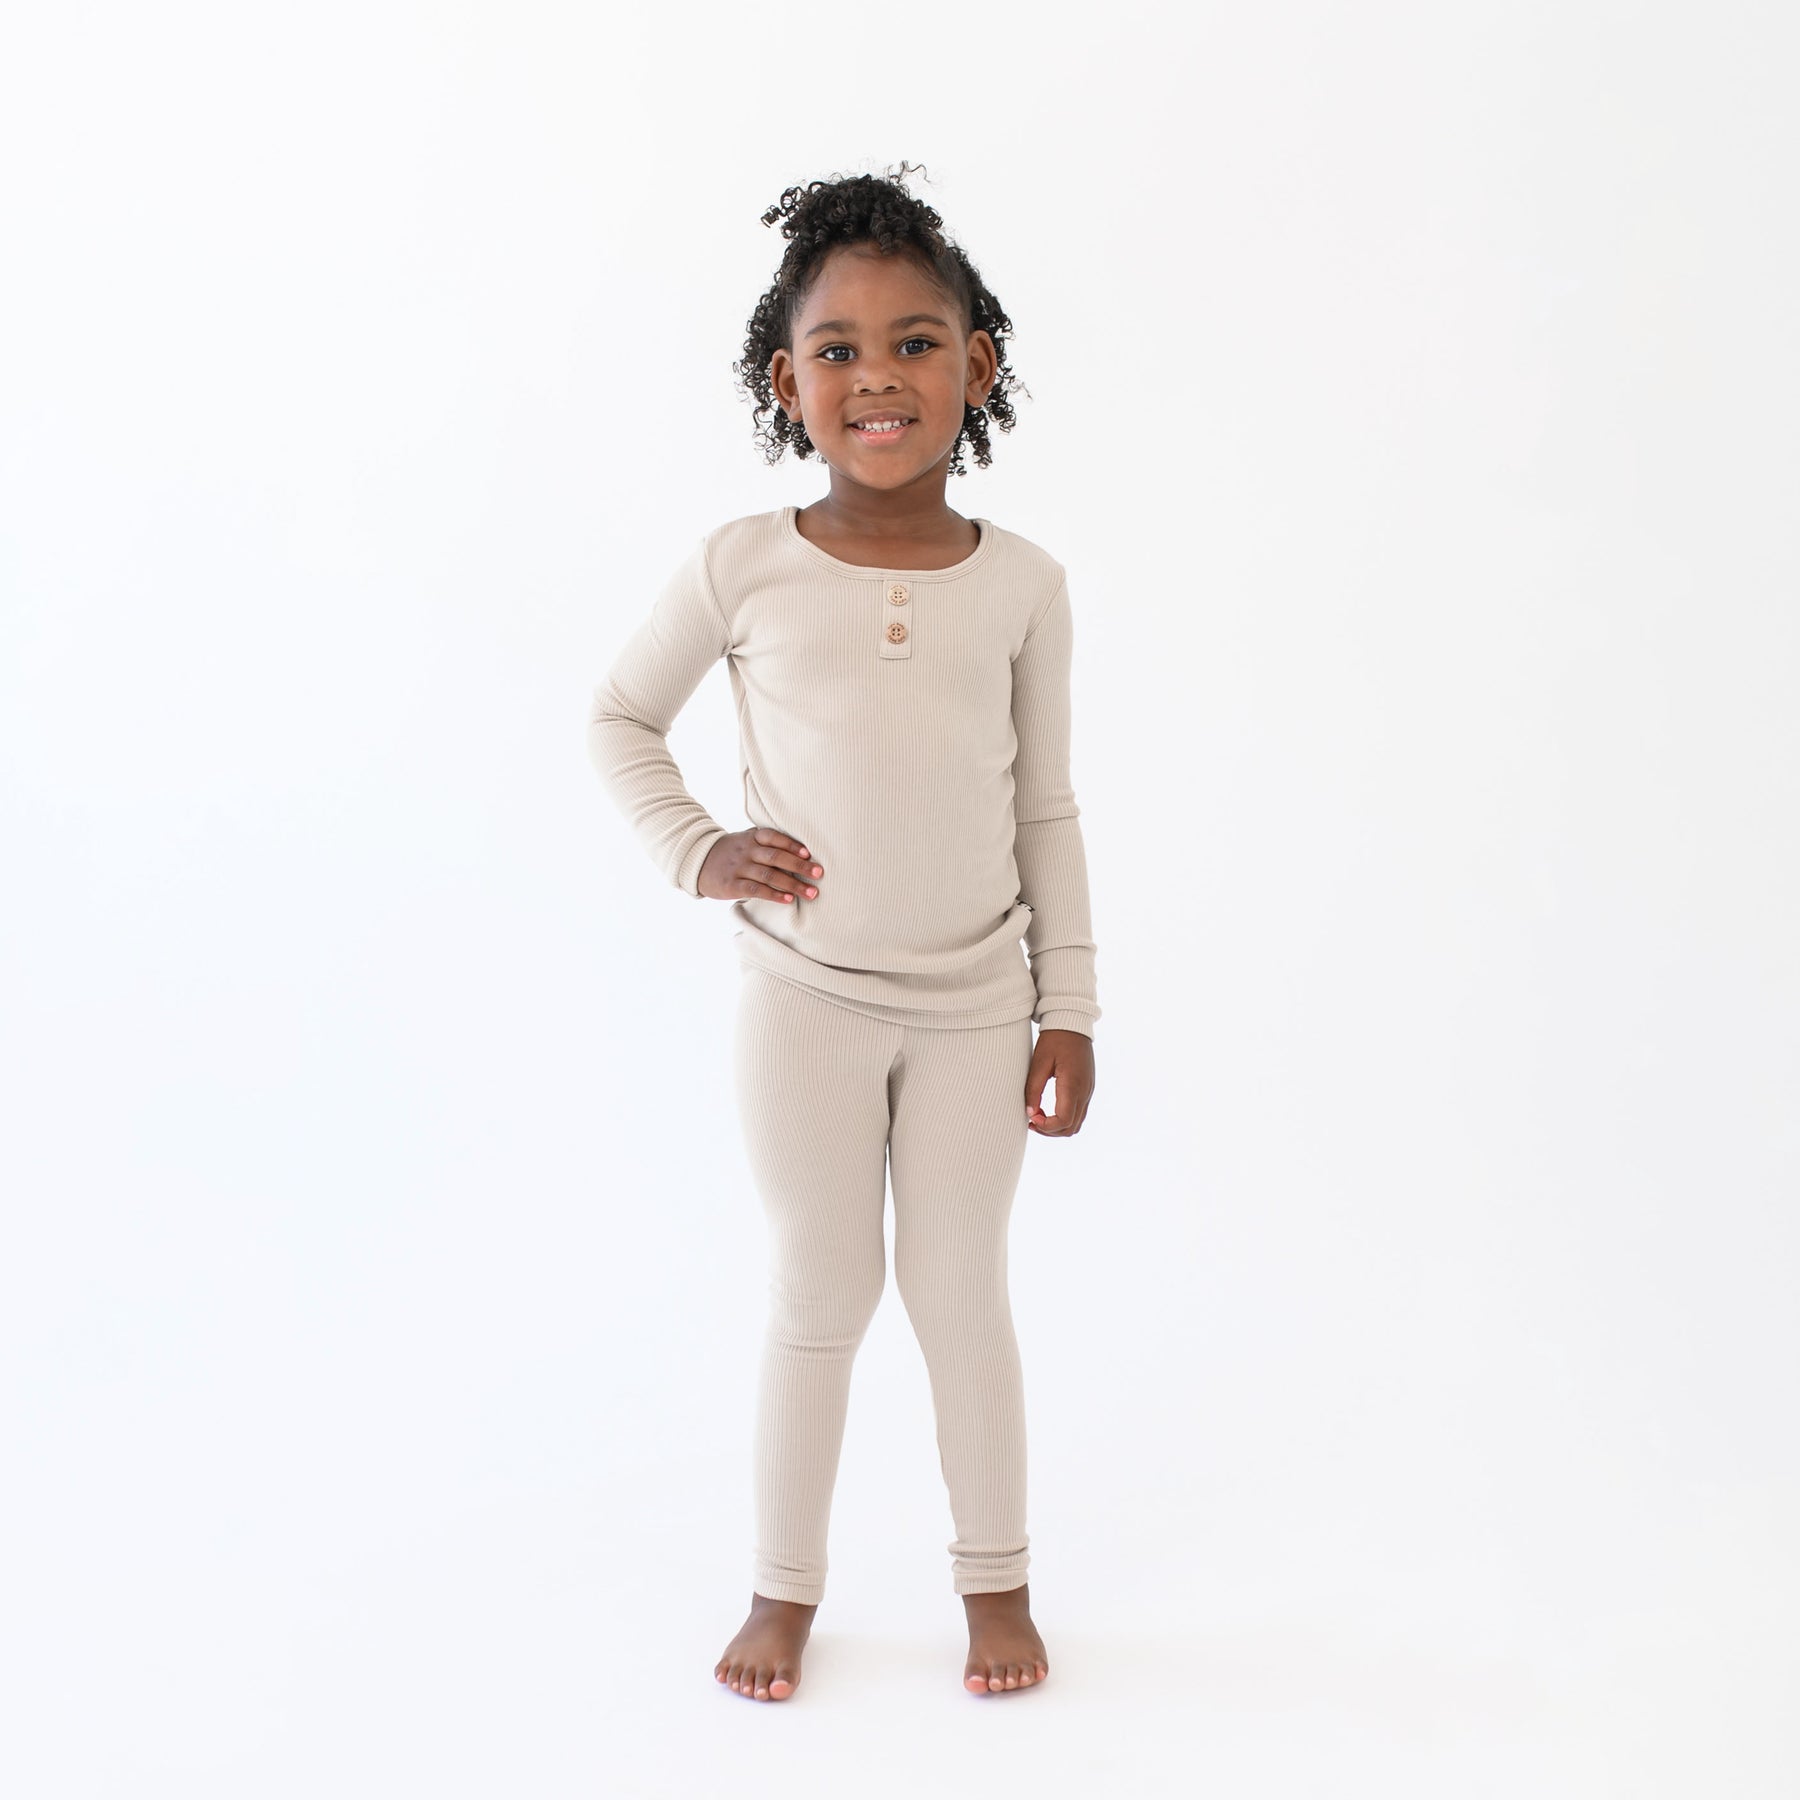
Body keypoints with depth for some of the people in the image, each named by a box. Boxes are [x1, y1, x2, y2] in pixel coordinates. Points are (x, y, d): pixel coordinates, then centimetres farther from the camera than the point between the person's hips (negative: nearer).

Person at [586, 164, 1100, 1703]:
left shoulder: (1023, 584, -4)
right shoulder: (744, 568, -8)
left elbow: (1046, 808, 2)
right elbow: (621, 719, 7)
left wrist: (1071, 1005, 1)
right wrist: (698, 850, -7)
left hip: (975, 1006, 1)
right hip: (805, 999, -1)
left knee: (963, 1297, 12)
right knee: (818, 1302, 10)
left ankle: (996, 1578, 31)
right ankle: (787, 1585, 29)